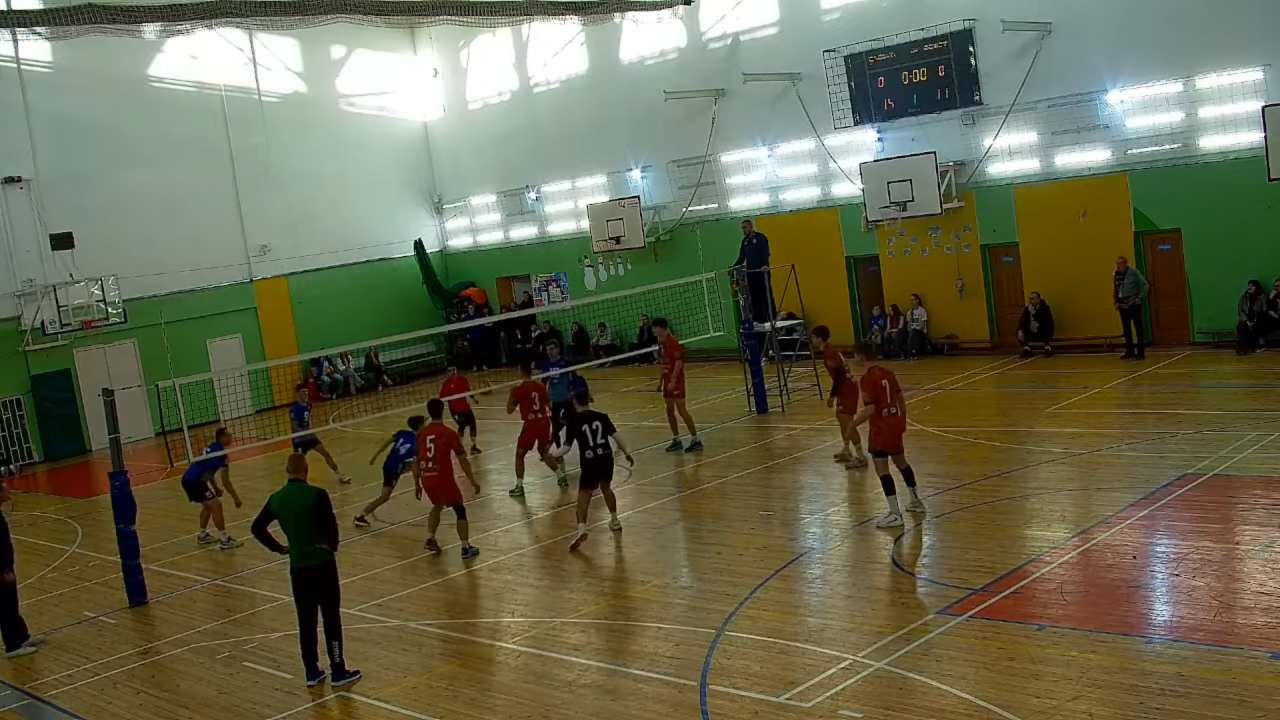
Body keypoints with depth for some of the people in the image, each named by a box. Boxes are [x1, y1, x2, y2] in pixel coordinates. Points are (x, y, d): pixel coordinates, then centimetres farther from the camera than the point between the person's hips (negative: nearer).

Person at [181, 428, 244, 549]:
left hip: (188, 479, 10)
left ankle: (202, 535, 36)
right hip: (194, 482, -10)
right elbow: (226, 482, -13)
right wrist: (236, 498, -6)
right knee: (216, 506, -9)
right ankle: (224, 541, -10)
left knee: (208, 506, 24)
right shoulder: (221, 453, -13)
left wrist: (215, 488, 29)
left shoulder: (212, 447, 14)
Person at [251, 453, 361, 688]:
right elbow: (331, 525, -23)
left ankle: (312, 672, 19)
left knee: (306, 621, 13)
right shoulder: (316, 494, -16)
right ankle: (338, 671, 10)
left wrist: (279, 548, 11)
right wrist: (332, 546, -6)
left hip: (298, 567, 5)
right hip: (322, 563, -5)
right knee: (331, 618, 5)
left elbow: (257, 528, 8)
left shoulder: (276, 499, 2)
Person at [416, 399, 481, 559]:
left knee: (437, 506, 31)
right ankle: (466, 548, 6)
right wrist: (473, 480, 0)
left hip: (427, 480, 5)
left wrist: (417, 485, 22)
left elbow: (417, 461, 12)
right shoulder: (449, 433, -6)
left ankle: (430, 539, 23)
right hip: (443, 479, -5)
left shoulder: (422, 434, 7)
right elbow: (462, 459, -6)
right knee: (460, 511, 8)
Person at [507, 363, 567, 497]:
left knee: (519, 454, 7)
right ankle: (561, 477, 26)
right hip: (544, 422, 5)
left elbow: (509, 410, -3)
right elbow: (549, 404, 15)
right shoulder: (540, 386, 7)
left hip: (531, 424, -5)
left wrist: (511, 395, 9)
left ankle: (519, 487, 2)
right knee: (544, 451, 25)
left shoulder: (519, 389, -8)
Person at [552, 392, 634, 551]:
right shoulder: (601, 416, 5)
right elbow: (616, 436, 4)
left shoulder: (574, 422, -3)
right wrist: (627, 454, 13)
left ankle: (582, 528, -20)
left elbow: (566, 447, -4)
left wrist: (552, 454, 13)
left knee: (584, 494, 0)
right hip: (606, 458, 4)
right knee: (606, 487, 27)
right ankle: (615, 520, 39)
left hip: (590, 461, -4)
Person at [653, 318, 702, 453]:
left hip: (676, 380, -8)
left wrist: (673, 381, -23)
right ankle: (676, 440, 17)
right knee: (670, 411, 9)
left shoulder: (673, 342, -15)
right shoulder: (661, 342, 9)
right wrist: (661, 380, 17)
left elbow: (679, 362, -19)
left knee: (682, 410, -8)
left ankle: (695, 440, -3)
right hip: (667, 380, 8)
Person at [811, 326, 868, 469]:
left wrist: (832, 395, -17)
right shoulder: (829, 350, 12)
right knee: (841, 419, 22)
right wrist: (834, 393, 22)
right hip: (846, 387, 11)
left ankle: (860, 457, -13)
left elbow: (838, 375, -22)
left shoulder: (829, 353, -18)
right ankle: (846, 451, 33)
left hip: (847, 388, -11)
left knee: (847, 422, -13)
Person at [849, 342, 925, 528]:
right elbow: (901, 399, 15)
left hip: (881, 428, -9)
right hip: (895, 424, 9)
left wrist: (852, 425, -13)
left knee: (881, 468, -5)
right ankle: (916, 501, 38)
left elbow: (869, 410, -23)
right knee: (900, 461, 24)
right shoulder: (887, 373, 8)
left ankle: (895, 514, -6)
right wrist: (902, 421, 26)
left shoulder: (867, 378, -17)